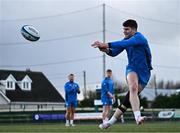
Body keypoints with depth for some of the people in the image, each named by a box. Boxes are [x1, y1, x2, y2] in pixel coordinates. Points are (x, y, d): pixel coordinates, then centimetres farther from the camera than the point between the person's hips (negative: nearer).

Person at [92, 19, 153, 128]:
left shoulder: (139, 38, -15)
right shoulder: (126, 40, 8)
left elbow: (125, 44, -33)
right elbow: (114, 53, 10)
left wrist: (106, 44, -40)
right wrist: (107, 50, -14)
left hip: (144, 72, -3)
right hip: (132, 69, 3)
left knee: (130, 97, -7)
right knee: (133, 87, -30)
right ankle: (137, 116, -46)